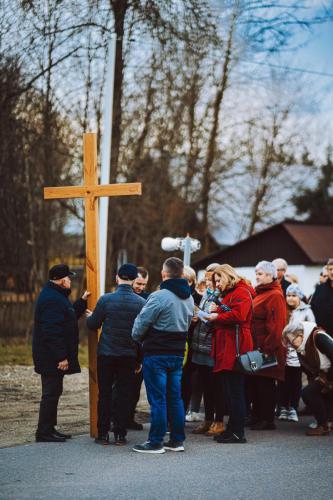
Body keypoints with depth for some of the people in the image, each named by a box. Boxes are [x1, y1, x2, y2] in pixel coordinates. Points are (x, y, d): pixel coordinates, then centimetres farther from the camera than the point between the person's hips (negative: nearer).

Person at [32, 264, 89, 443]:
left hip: (53, 357, 11)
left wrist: (82, 301, 22)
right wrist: (61, 357, -25)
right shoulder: (52, 299, -20)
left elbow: (69, 316, 27)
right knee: (51, 393, -5)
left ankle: (48, 429, 21)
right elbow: (52, 331, -25)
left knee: (53, 393, 15)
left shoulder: (56, 296, 15)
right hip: (51, 358, -11)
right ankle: (44, 432, -1)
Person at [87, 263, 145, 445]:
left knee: (104, 394, 7)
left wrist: (90, 316, 22)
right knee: (124, 394, 8)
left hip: (106, 354, -1)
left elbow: (93, 325, -1)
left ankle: (103, 434, 8)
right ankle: (120, 434, 8)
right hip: (129, 356, 1)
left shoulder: (106, 299, -10)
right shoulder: (141, 303, -3)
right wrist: (140, 359, 10)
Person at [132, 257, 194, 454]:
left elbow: (142, 322, -12)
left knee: (158, 398, -3)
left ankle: (156, 442, 0)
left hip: (156, 354, -7)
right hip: (178, 353, 7)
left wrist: (138, 337, 8)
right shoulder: (189, 298, 9)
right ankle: (177, 440, 16)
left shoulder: (159, 296, -18)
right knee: (175, 397, 12)